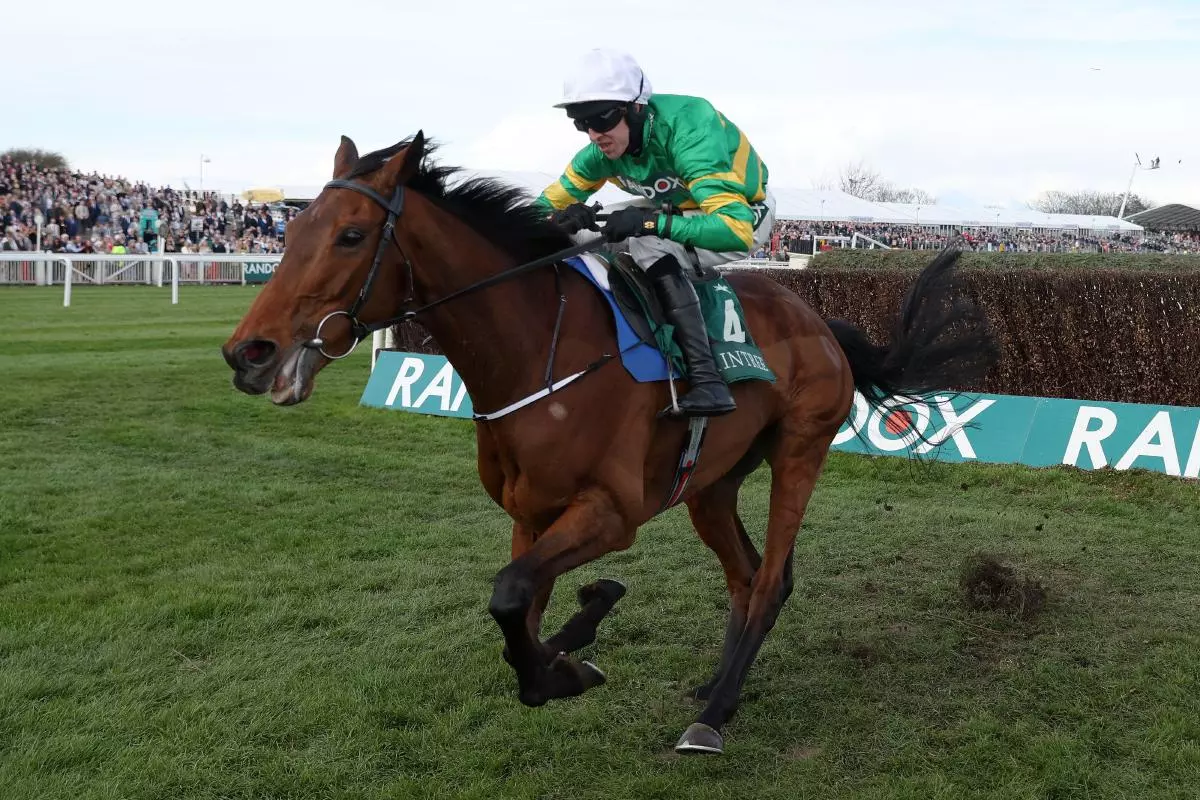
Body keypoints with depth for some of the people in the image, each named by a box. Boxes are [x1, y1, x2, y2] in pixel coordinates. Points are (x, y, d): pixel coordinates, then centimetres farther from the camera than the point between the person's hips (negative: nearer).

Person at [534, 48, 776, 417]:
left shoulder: (688, 134, -36)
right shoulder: (602, 150, -15)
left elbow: (737, 228, -45)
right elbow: (548, 202, -6)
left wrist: (650, 222, -49)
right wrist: (567, 217, -31)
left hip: (746, 214, -8)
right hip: (683, 207, 8)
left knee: (648, 245, -34)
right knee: (586, 233, -5)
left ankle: (707, 380, -35)